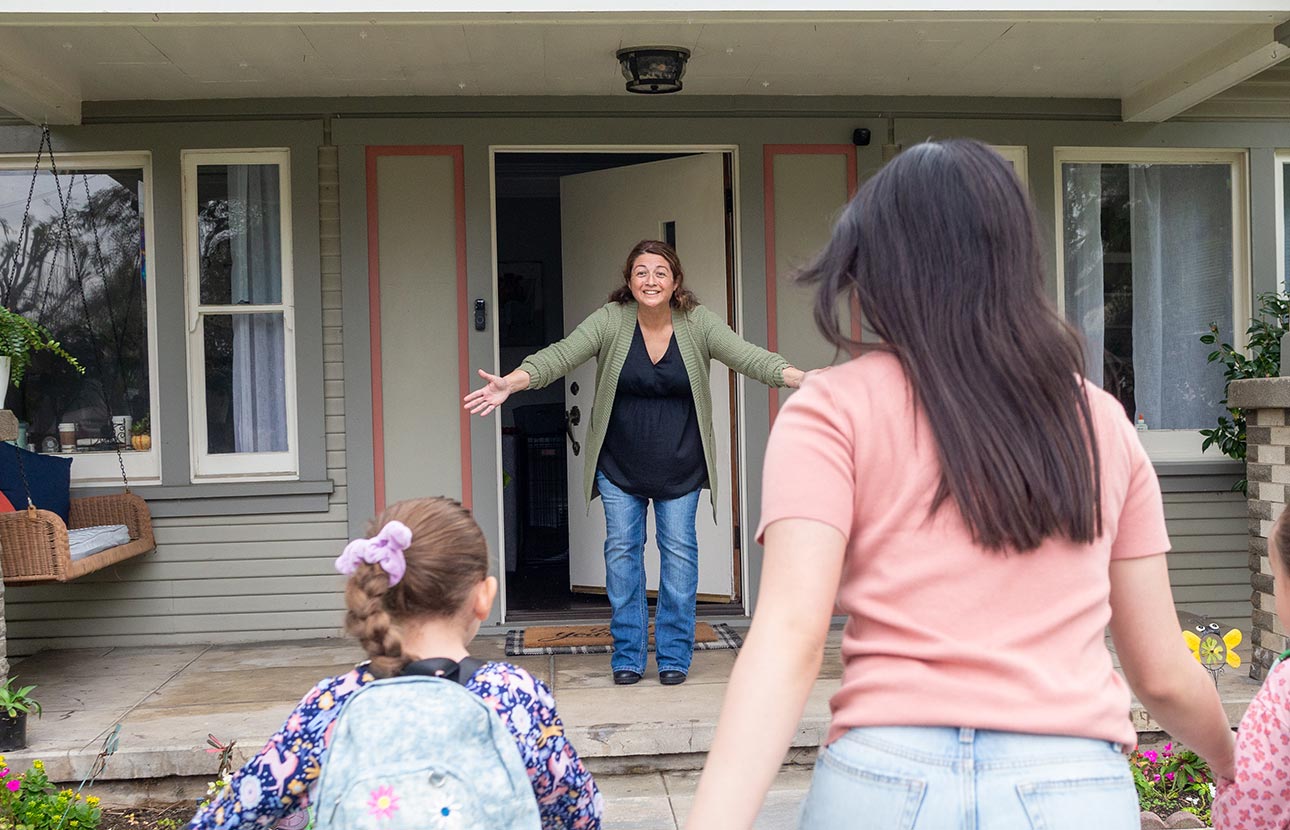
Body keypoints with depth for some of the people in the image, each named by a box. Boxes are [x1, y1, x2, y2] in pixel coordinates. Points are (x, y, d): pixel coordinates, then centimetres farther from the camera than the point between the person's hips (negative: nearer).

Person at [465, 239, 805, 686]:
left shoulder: (698, 323, -8)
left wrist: (802, 378, -34)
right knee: (622, 549, 4)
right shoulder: (610, 320, -10)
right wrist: (511, 382, -35)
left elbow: (747, 356, -18)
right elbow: (562, 354, -19)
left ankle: (674, 655, 16)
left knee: (679, 550, 3)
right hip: (620, 463, 0)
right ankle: (628, 655, 15)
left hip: (679, 465, 0)